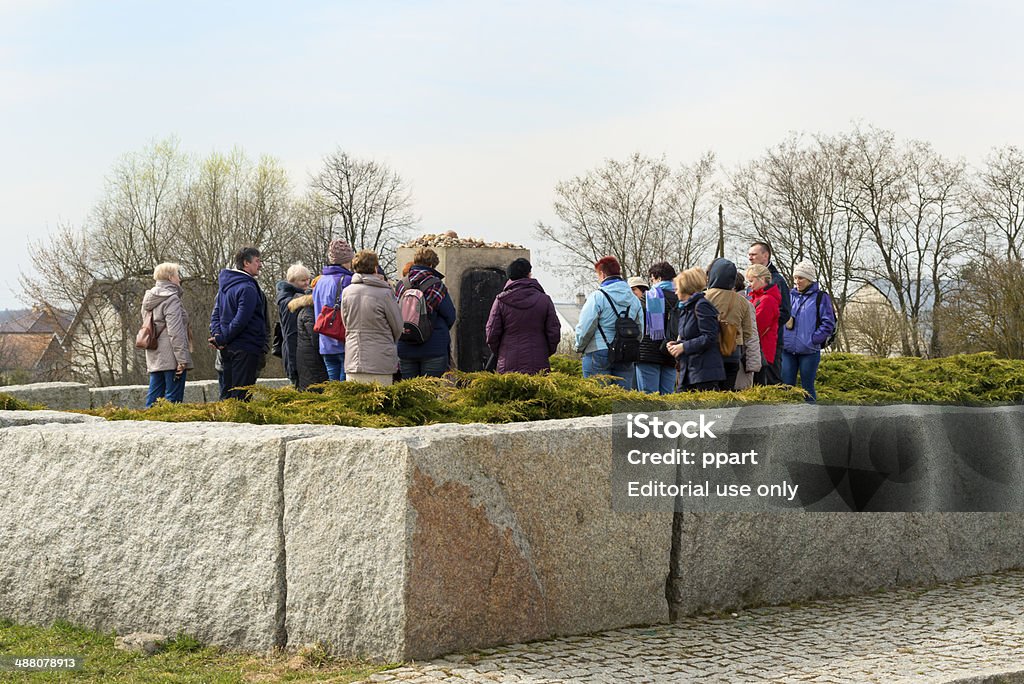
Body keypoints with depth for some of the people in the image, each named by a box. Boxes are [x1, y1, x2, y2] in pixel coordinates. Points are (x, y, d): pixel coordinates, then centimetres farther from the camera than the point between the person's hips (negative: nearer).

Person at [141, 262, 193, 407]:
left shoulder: (150, 300, 17)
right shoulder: (171, 299, -11)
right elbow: (175, 331, -18)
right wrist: (182, 359, -19)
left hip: (154, 357, 9)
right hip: (170, 357, -9)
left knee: (154, 396, 10)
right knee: (173, 397, -7)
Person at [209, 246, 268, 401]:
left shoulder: (225, 285, 14)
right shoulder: (247, 288, -16)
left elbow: (215, 314, 14)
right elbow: (241, 320, -22)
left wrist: (217, 334, 0)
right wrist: (222, 339, -14)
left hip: (227, 348, 9)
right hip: (246, 348, -9)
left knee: (227, 393, 13)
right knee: (241, 396, -6)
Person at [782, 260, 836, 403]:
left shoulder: (820, 297, -1)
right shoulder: (790, 295, 12)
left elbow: (828, 324, -5)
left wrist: (813, 339, -13)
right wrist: (781, 338, 3)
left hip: (809, 352, -4)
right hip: (788, 350, 4)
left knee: (807, 388, 2)